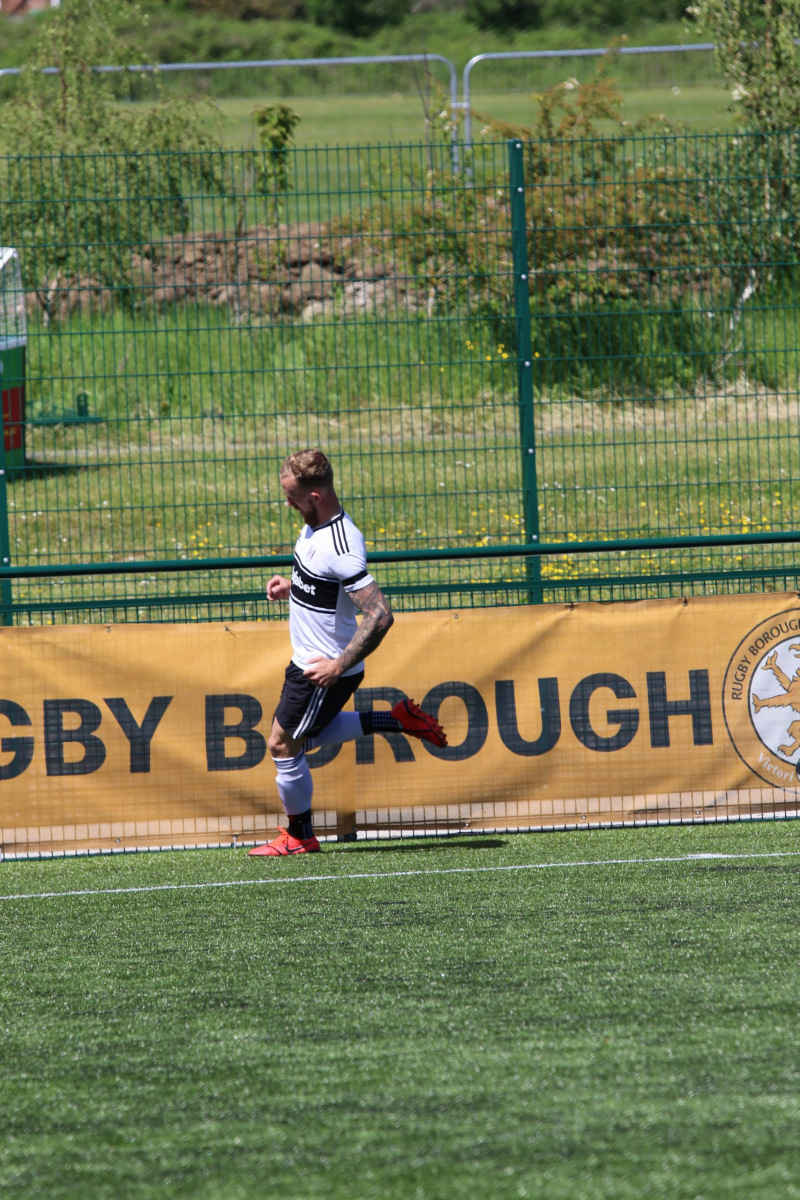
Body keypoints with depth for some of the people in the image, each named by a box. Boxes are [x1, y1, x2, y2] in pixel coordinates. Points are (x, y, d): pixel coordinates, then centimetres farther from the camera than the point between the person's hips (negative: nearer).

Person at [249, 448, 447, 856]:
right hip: (310, 658, 10)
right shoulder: (317, 526, 0)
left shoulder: (340, 547, -31)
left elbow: (379, 615, -33)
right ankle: (398, 721, 26)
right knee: (308, 735, 27)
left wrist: (338, 667, -30)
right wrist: (291, 587, 5)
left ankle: (299, 837, 20)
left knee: (283, 745, 2)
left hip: (324, 669, -10)